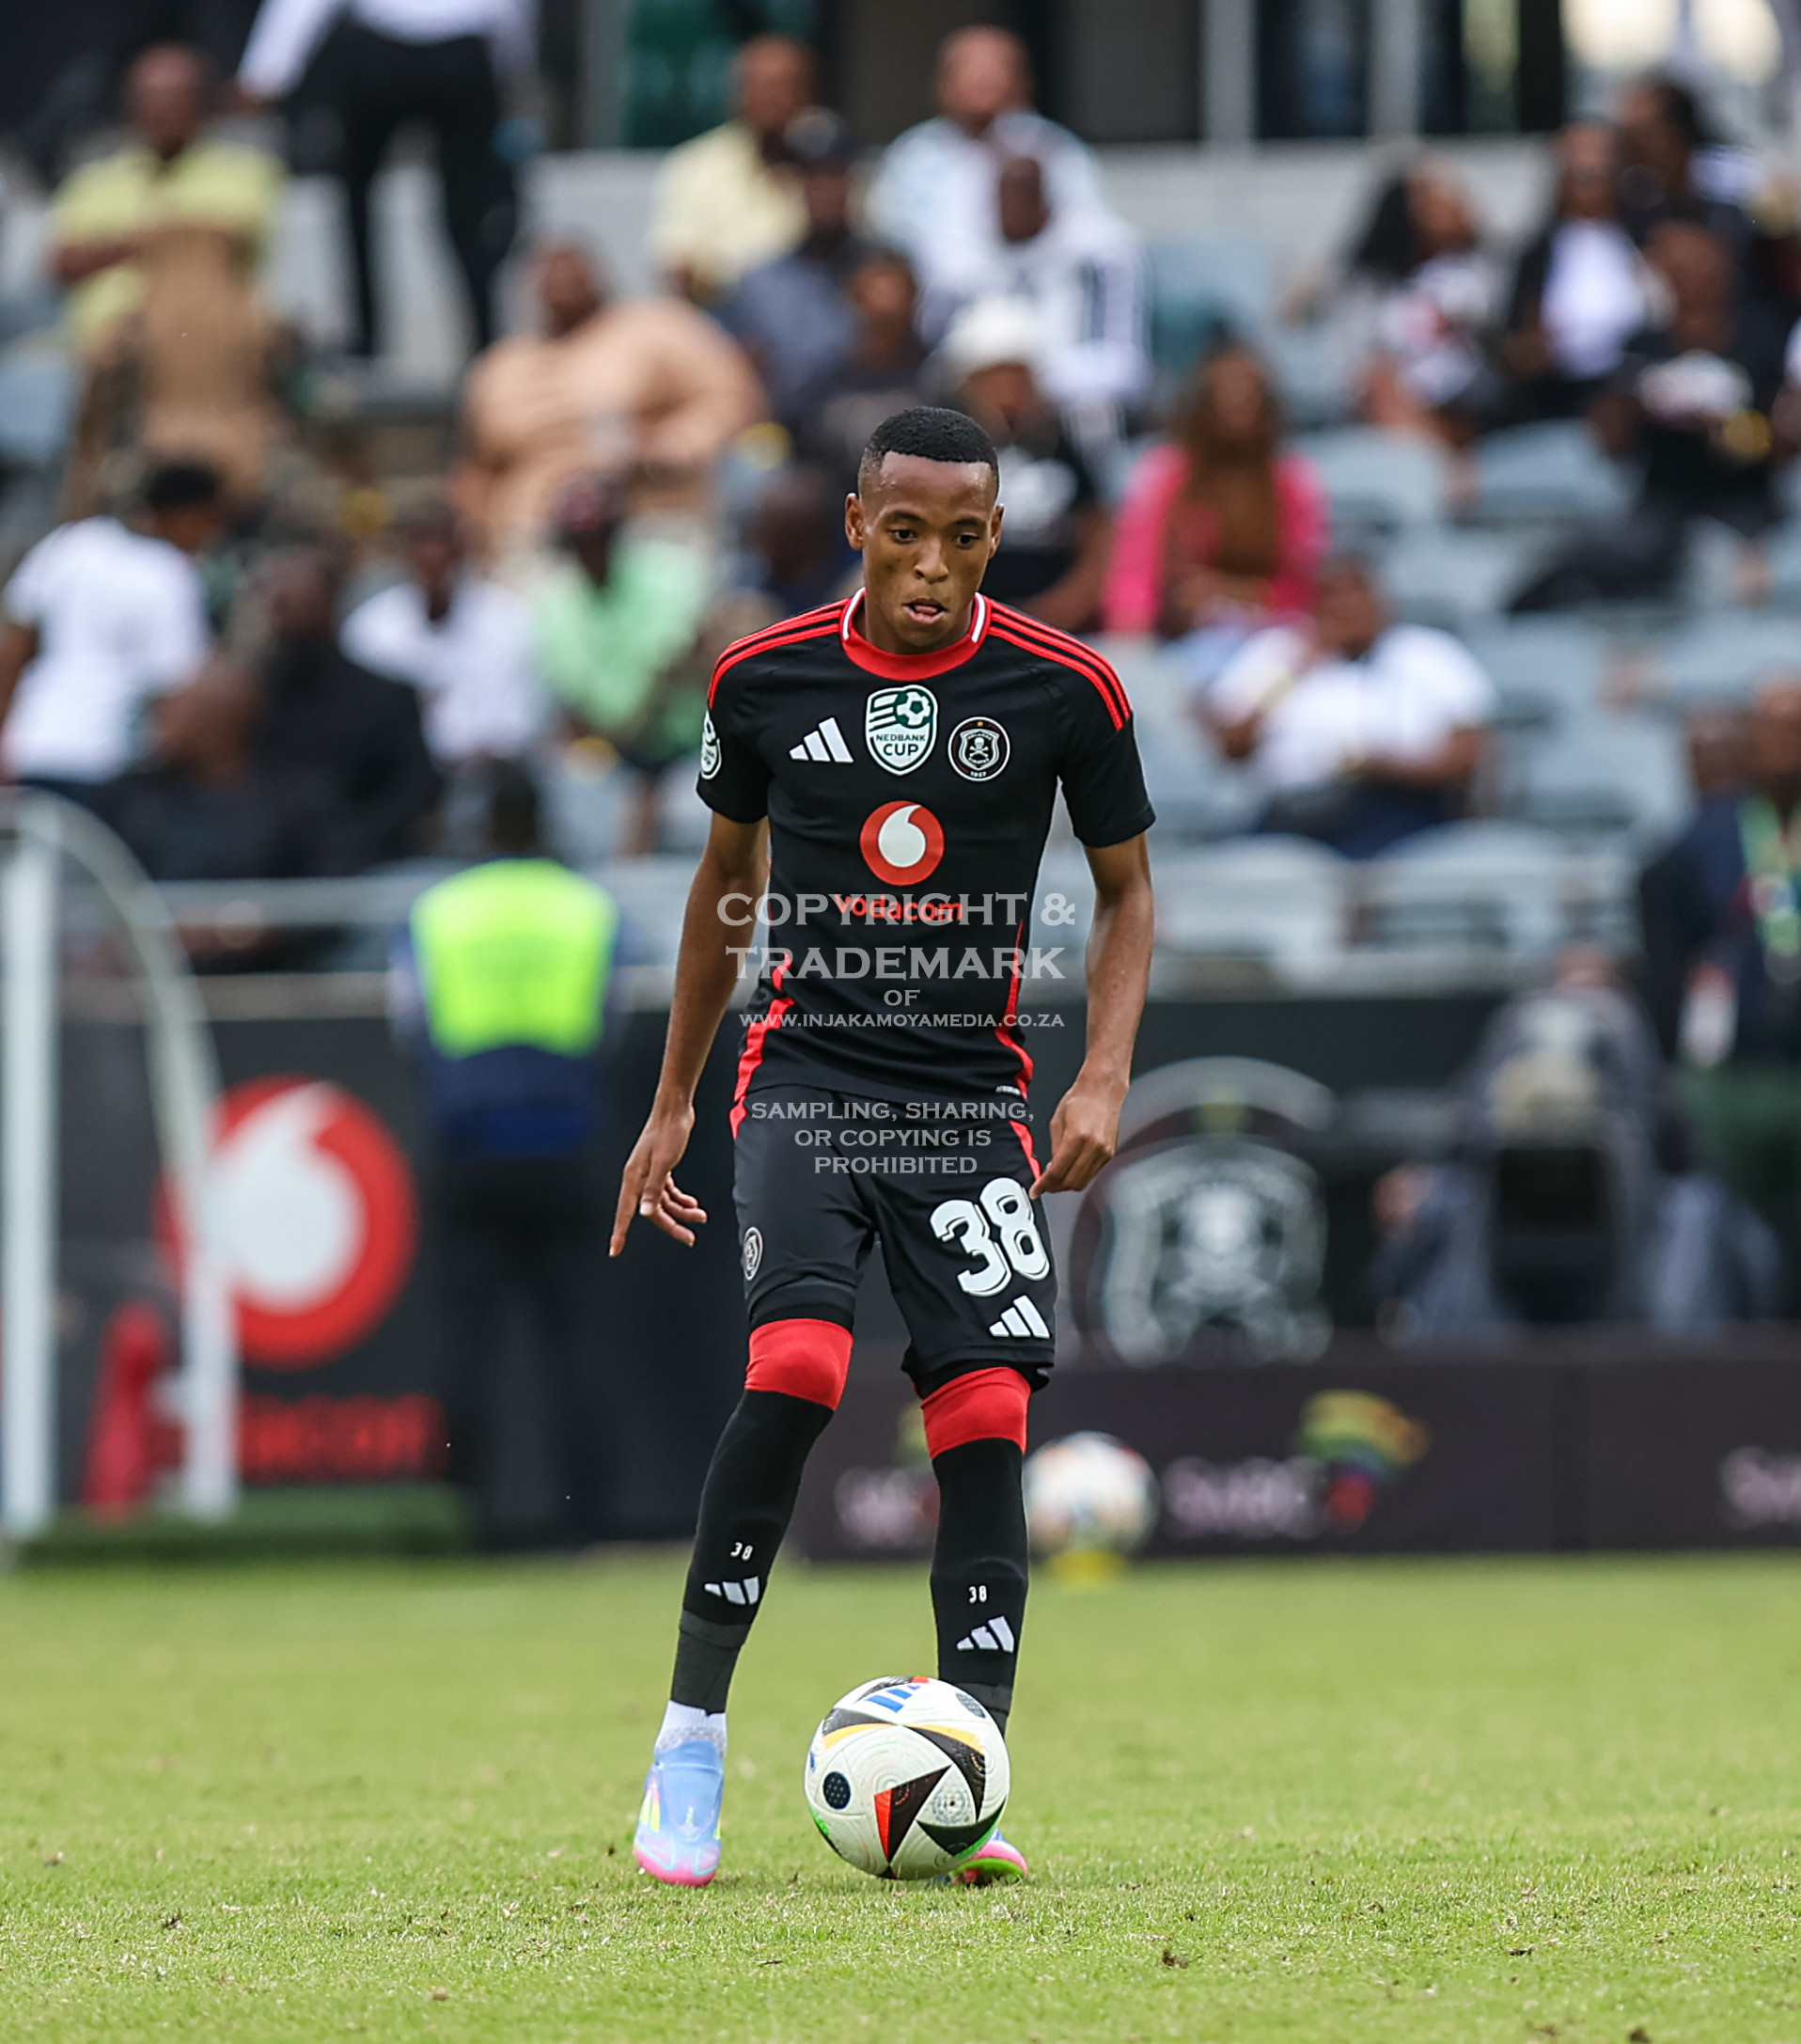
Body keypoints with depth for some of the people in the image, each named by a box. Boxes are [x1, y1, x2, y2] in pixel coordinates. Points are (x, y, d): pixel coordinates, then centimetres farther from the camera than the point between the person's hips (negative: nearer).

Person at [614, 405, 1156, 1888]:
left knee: (987, 1413, -9)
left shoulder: (1065, 691, -2)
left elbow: (1126, 890, 10)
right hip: (808, 1069, -1)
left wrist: (1105, 1078, -5)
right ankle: (692, 1736, -12)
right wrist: (671, 1104, 18)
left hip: (974, 1096, 1)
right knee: (797, 1364, -22)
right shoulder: (766, 680, 1)